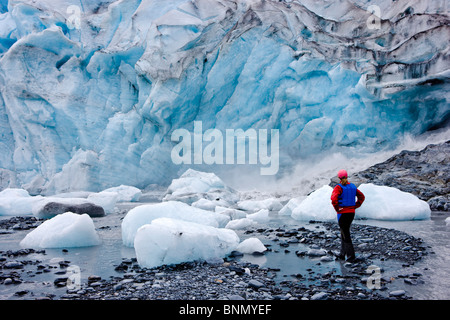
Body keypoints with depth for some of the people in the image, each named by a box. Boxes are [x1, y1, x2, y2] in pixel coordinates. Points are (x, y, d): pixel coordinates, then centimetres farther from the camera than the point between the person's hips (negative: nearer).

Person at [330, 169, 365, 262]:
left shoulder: (338, 187, -14)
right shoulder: (353, 186, 7)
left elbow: (334, 198, -29)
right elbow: (362, 197, 15)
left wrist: (337, 208, -15)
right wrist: (355, 206, 12)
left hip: (342, 213, -7)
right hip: (351, 213, 7)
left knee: (346, 235, 0)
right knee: (344, 233, 19)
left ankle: (351, 256, 0)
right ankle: (342, 254, 26)